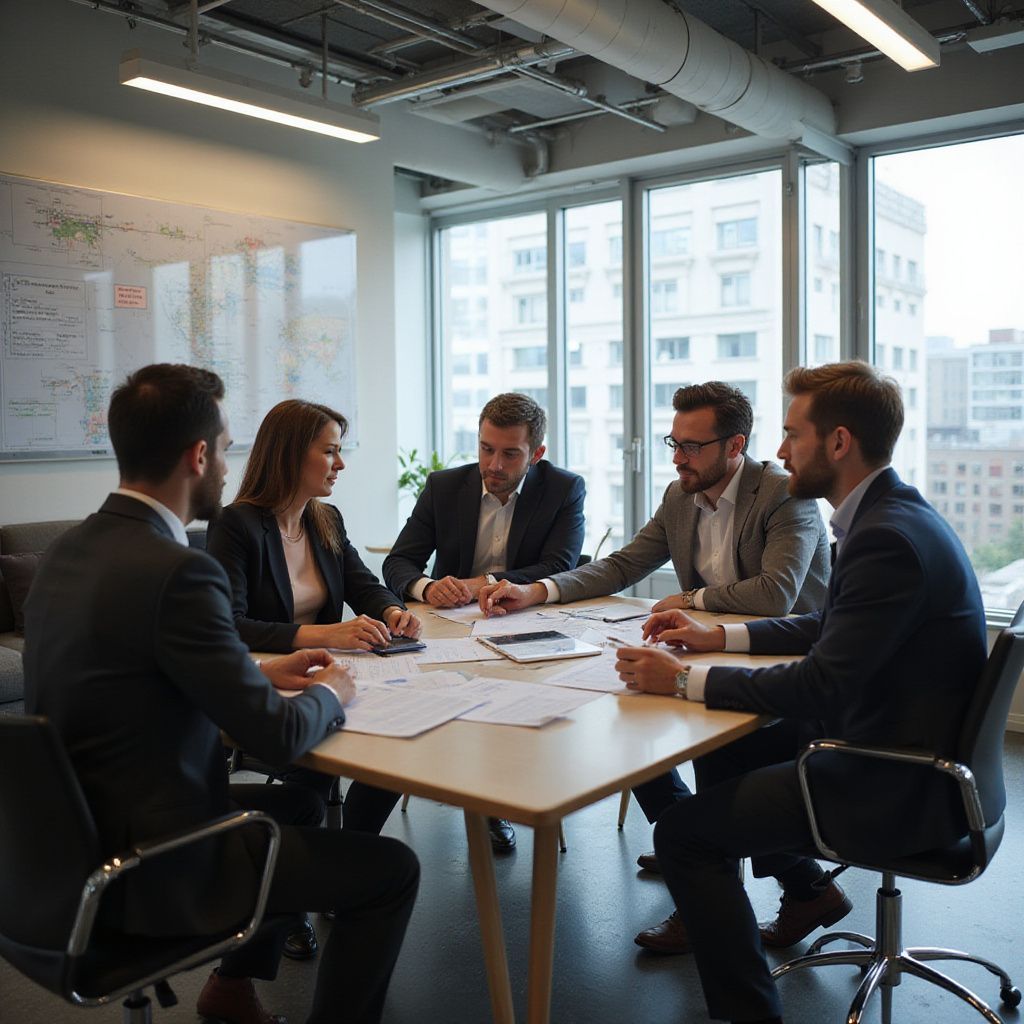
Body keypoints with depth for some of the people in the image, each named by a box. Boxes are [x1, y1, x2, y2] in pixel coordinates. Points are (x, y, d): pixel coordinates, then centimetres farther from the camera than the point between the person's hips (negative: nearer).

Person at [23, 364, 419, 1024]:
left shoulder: (70, 550, 1)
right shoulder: (177, 572, -26)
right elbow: (279, 736, -21)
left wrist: (262, 672, 9)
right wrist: (330, 695, -1)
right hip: (149, 871, -9)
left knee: (299, 806, 28)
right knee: (392, 869, 1)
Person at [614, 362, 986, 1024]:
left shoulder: (889, 537, -26)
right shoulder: (892, 514, 5)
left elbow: (818, 687, -27)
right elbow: (830, 628, 17)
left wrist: (684, 681, -18)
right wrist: (716, 637, 11)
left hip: (903, 789, -10)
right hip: (907, 748, 10)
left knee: (682, 833, -11)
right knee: (720, 754, 21)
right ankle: (810, 888, 35)